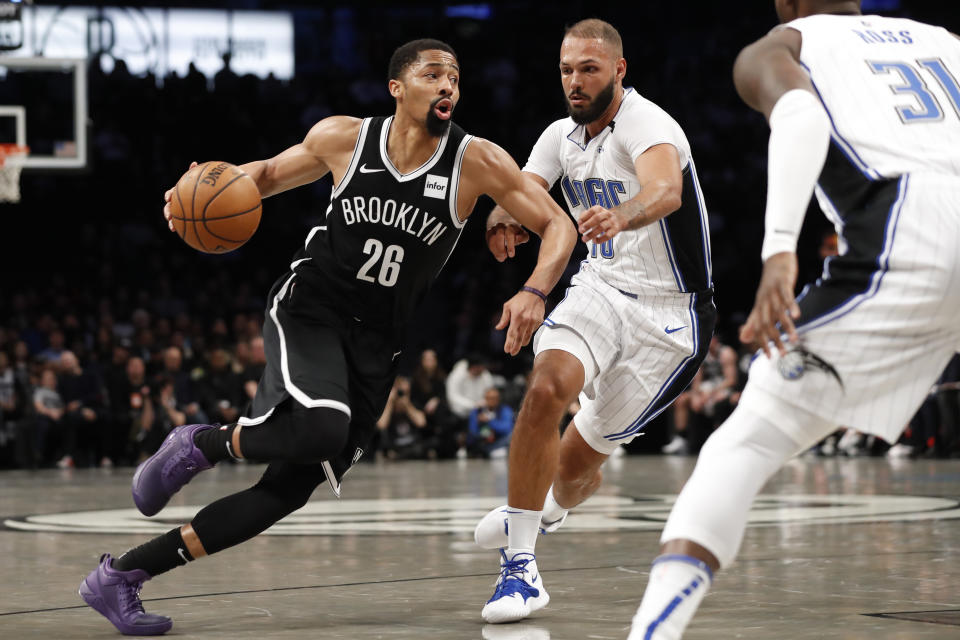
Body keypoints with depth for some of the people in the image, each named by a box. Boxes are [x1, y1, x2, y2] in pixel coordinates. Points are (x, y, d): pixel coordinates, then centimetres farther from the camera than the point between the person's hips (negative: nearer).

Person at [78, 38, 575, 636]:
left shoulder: (476, 161, -7)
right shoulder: (343, 138, -4)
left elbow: (558, 225, -5)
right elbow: (270, 172, 14)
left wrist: (535, 292, -24)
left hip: (375, 345, 2)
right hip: (309, 310, -2)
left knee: (289, 490, -3)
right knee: (322, 431, -34)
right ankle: (204, 443, -3)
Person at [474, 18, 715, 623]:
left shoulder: (645, 123, -21)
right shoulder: (562, 136, 3)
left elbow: (666, 191, -42)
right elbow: (519, 195, -1)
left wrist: (622, 216, -64)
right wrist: (503, 219, -27)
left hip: (668, 314, -4)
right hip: (601, 289, 4)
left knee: (580, 460, 3)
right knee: (547, 387, -27)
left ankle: (552, 507, 43)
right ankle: (519, 564, -20)